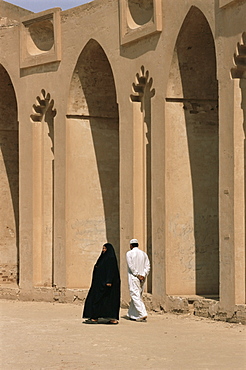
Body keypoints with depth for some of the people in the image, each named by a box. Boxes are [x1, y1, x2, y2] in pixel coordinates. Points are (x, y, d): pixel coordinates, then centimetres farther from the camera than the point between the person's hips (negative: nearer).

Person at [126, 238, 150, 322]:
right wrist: (143, 275, -5)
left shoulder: (129, 253, -4)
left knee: (135, 296, -9)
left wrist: (138, 275, -11)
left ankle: (143, 314, -21)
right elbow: (147, 266, 3)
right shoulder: (143, 253, 12)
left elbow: (131, 266, -13)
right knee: (138, 295, 14)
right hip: (142, 278, 6)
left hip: (133, 277, -6)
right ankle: (132, 315, 20)